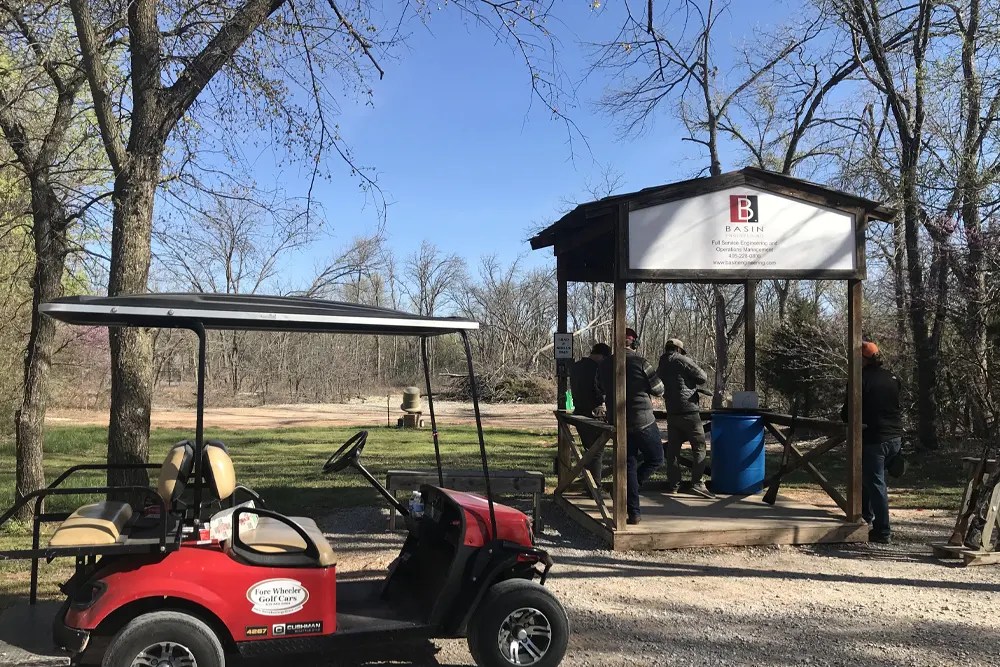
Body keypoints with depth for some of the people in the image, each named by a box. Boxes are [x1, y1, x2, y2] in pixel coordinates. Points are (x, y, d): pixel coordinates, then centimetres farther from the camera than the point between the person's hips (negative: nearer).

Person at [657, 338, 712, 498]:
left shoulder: (661, 366, 15)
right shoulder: (681, 360, -5)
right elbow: (702, 377, -5)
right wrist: (695, 384, 13)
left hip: (671, 412, 7)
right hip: (688, 409, -7)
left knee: (673, 448, 10)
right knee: (699, 447, -2)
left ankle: (673, 484, 12)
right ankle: (697, 483, -10)